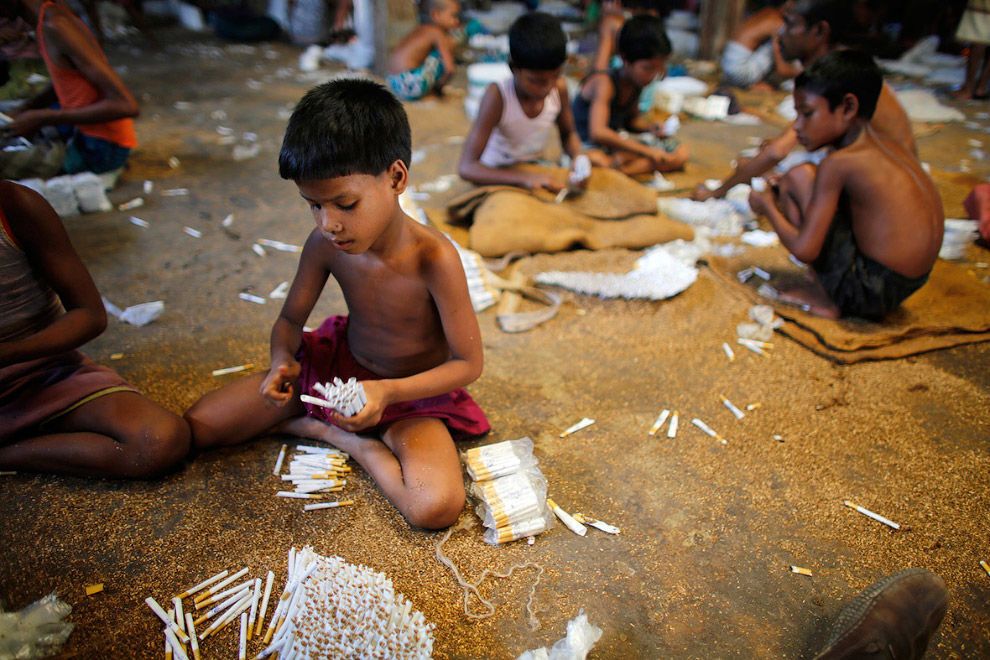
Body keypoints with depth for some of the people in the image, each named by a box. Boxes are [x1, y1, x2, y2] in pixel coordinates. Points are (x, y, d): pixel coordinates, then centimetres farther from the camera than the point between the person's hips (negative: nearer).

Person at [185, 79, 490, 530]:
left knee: (436, 506, -30)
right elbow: (290, 319, 0)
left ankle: (336, 435, -6)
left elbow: (468, 363, -21)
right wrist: (283, 361, -23)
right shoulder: (324, 243, -16)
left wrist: (389, 391, -33)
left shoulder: (434, 258, -30)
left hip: (410, 394, -2)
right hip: (335, 364, 3)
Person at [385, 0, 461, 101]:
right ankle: (436, 90, 9)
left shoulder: (421, 28, 18)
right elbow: (449, 69, -14)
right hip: (412, 86, -9)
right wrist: (439, 85, 6)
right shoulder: (438, 33, -5)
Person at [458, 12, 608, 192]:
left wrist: (578, 157, -17)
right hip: (498, 178, -4)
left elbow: (568, 135, 7)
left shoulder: (559, 88, -13)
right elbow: (467, 167, -32)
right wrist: (525, 178, -44)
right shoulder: (497, 96, -27)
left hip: (536, 171, 4)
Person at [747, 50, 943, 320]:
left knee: (798, 177, -8)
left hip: (869, 292, -9)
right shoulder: (886, 145, 7)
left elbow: (804, 249, -18)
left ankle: (826, 300, -1)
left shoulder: (838, 163, -16)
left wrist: (768, 207, -1)